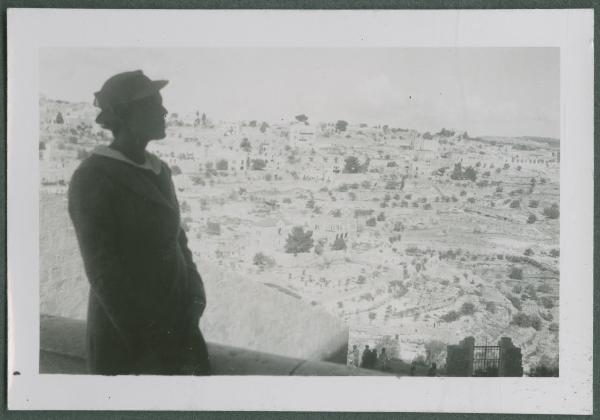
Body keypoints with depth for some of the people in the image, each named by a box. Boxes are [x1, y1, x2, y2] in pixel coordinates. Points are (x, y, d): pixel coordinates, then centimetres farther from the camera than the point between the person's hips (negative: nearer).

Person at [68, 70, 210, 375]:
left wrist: (194, 293, 2)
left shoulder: (159, 170, 8)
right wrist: (148, 338, -16)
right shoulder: (92, 178, -14)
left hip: (176, 322, 7)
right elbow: (103, 270, -16)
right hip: (126, 337, -6)